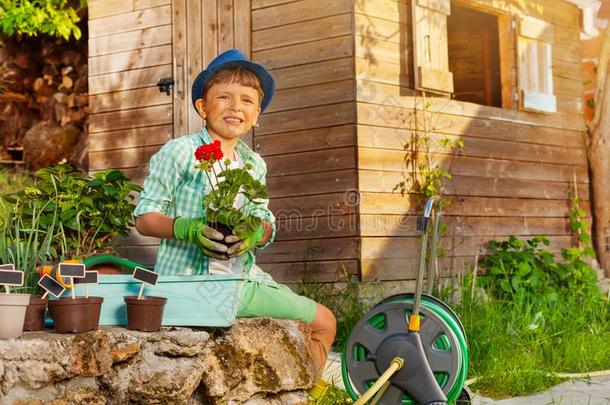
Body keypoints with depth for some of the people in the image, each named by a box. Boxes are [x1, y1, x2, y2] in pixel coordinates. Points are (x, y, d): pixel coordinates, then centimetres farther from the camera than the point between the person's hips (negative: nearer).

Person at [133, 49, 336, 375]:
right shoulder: (179, 152, -7)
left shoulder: (255, 164, 13)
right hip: (187, 277, -7)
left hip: (242, 277, 7)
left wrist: (255, 234, -13)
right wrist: (189, 229, -24)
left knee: (323, 322, 7)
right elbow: (144, 218, -7)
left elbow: (266, 224, 12)